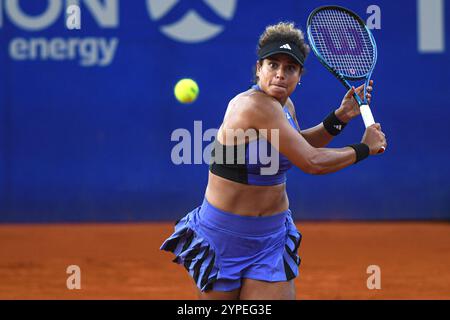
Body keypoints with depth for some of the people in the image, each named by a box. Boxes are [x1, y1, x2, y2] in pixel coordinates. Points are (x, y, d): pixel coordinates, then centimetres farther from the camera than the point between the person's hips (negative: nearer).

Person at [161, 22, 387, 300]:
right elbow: (311, 162, -25)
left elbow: (298, 146, 25)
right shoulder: (255, 106, -24)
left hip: (272, 235, 7)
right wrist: (364, 148, -11)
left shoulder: (285, 106, 2)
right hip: (224, 234, -7)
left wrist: (340, 117, 11)